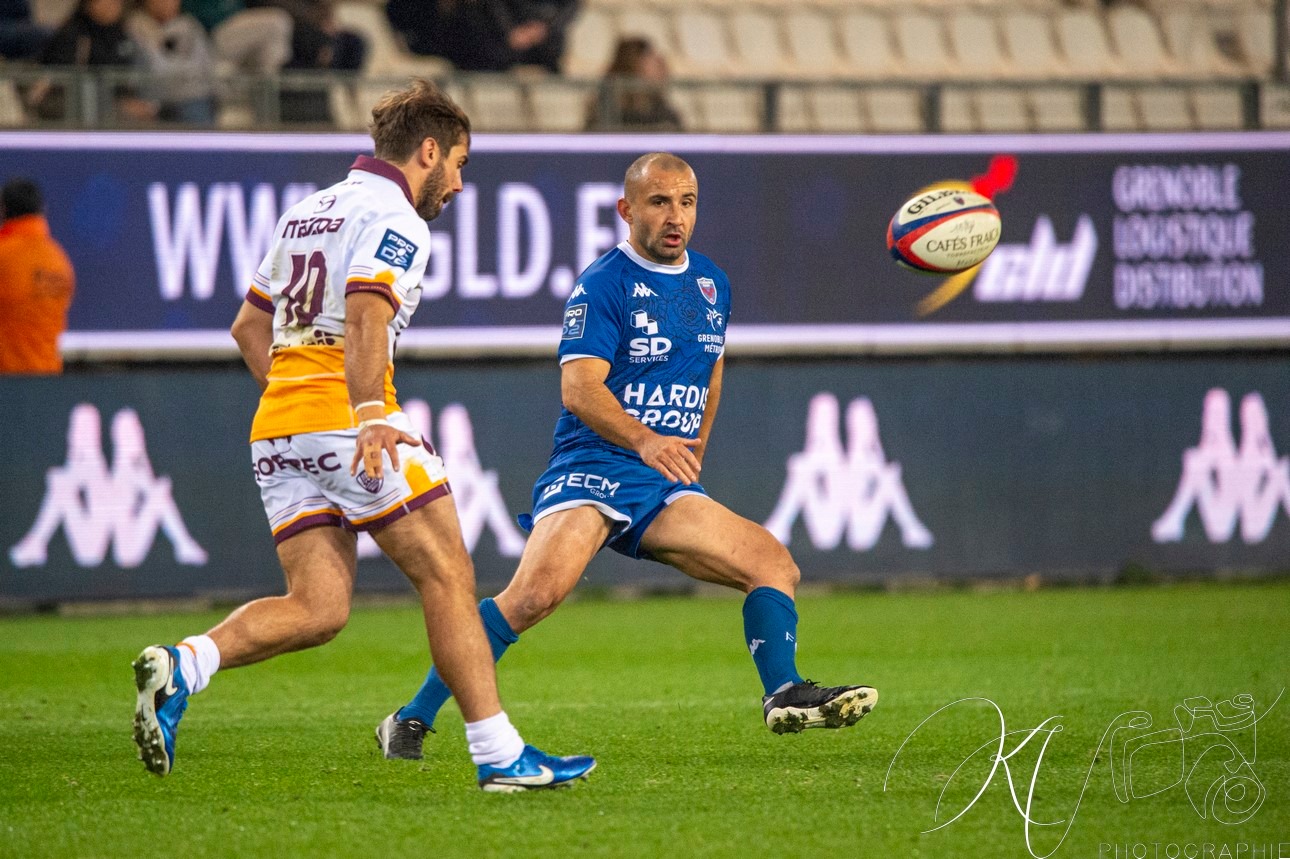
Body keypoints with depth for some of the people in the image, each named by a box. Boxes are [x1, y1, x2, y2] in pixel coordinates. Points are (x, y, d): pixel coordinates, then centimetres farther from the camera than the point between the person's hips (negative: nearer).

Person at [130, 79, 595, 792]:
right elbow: (365, 317, -22)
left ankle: (180, 666, -19)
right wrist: (369, 417, -30)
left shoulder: (307, 211, 22)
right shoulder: (393, 218, -5)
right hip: (343, 418, -8)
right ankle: (498, 756, -3)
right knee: (448, 577, -1)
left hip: (275, 429, 8)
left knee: (318, 609, 3)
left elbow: (249, 326, 27)